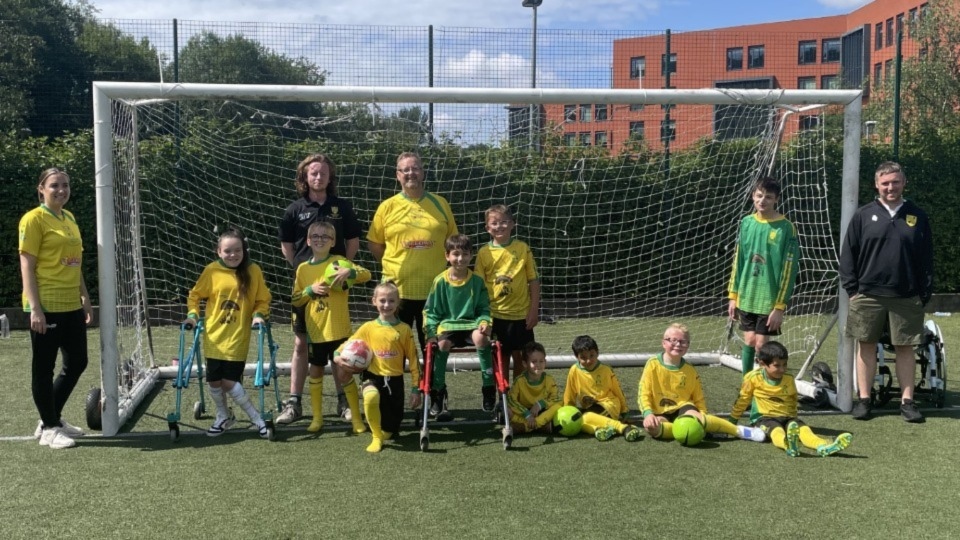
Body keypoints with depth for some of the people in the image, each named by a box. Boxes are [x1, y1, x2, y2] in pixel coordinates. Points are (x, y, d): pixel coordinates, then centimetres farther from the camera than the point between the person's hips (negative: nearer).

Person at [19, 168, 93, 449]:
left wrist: (85, 298, 17)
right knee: (44, 367, 4)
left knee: (76, 363, 14)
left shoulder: (70, 218, 14)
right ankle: (49, 428, 15)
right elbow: (26, 266, -12)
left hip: (71, 306, 8)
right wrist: (35, 308, -18)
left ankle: (52, 419, 29)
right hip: (46, 307, -8)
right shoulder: (34, 219, -8)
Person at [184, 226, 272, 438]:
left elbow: (263, 300, 2)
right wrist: (193, 314, -5)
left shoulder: (253, 271, -6)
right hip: (213, 337, 3)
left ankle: (257, 418, 11)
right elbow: (195, 295, 8)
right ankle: (223, 416, 35)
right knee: (214, 381, 9)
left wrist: (258, 315, -15)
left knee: (229, 381, -6)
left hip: (237, 339, -2)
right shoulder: (211, 271, -5)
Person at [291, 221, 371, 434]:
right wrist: (310, 289, -11)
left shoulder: (338, 262, -4)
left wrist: (349, 271, -32)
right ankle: (317, 417, 25)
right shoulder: (303, 268, 5)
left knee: (344, 374, 0)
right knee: (315, 372, 12)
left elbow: (366, 274, -14)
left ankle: (356, 418, 12)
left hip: (338, 330, -3)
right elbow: (295, 300, 6)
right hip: (315, 331, 4)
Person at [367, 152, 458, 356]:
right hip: (398, 289, -1)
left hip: (434, 289, 1)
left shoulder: (440, 204, 5)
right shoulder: (387, 207, 1)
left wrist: (441, 266, 5)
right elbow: (374, 243, 8)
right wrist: (393, 265, 4)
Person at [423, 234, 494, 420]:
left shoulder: (477, 281, 5)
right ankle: (438, 392, -14)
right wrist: (430, 333, -7)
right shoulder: (440, 281, 3)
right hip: (447, 324, 0)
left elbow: (483, 309, 10)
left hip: (471, 323, 0)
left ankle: (488, 388, -20)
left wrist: (485, 323, -11)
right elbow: (431, 311, 6)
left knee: (481, 338, -33)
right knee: (442, 344, -32)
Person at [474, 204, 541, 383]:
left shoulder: (522, 248, 0)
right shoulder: (484, 253, 0)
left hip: (521, 313, 0)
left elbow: (534, 280, 3)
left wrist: (534, 310, -2)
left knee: (521, 358, 8)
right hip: (495, 315, 0)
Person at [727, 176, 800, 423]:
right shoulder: (746, 223, 6)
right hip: (746, 296, 4)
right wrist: (733, 294, 9)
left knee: (760, 345, -2)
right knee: (749, 342, 5)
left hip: (769, 299, -3)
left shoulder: (785, 228, -7)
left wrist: (780, 305, -11)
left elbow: (789, 268, -8)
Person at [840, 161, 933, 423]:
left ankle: (907, 401, 15)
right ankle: (864, 399, 14)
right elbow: (848, 253, 3)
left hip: (906, 297, 1)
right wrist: (851, 288, -2)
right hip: (868, 295, -1)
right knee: (867, 346, 5)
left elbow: (927, 258, 8)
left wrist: (925, 293, 4)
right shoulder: (863, 215, 2)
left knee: (905, 348, 6)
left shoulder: (917, 216, 6)